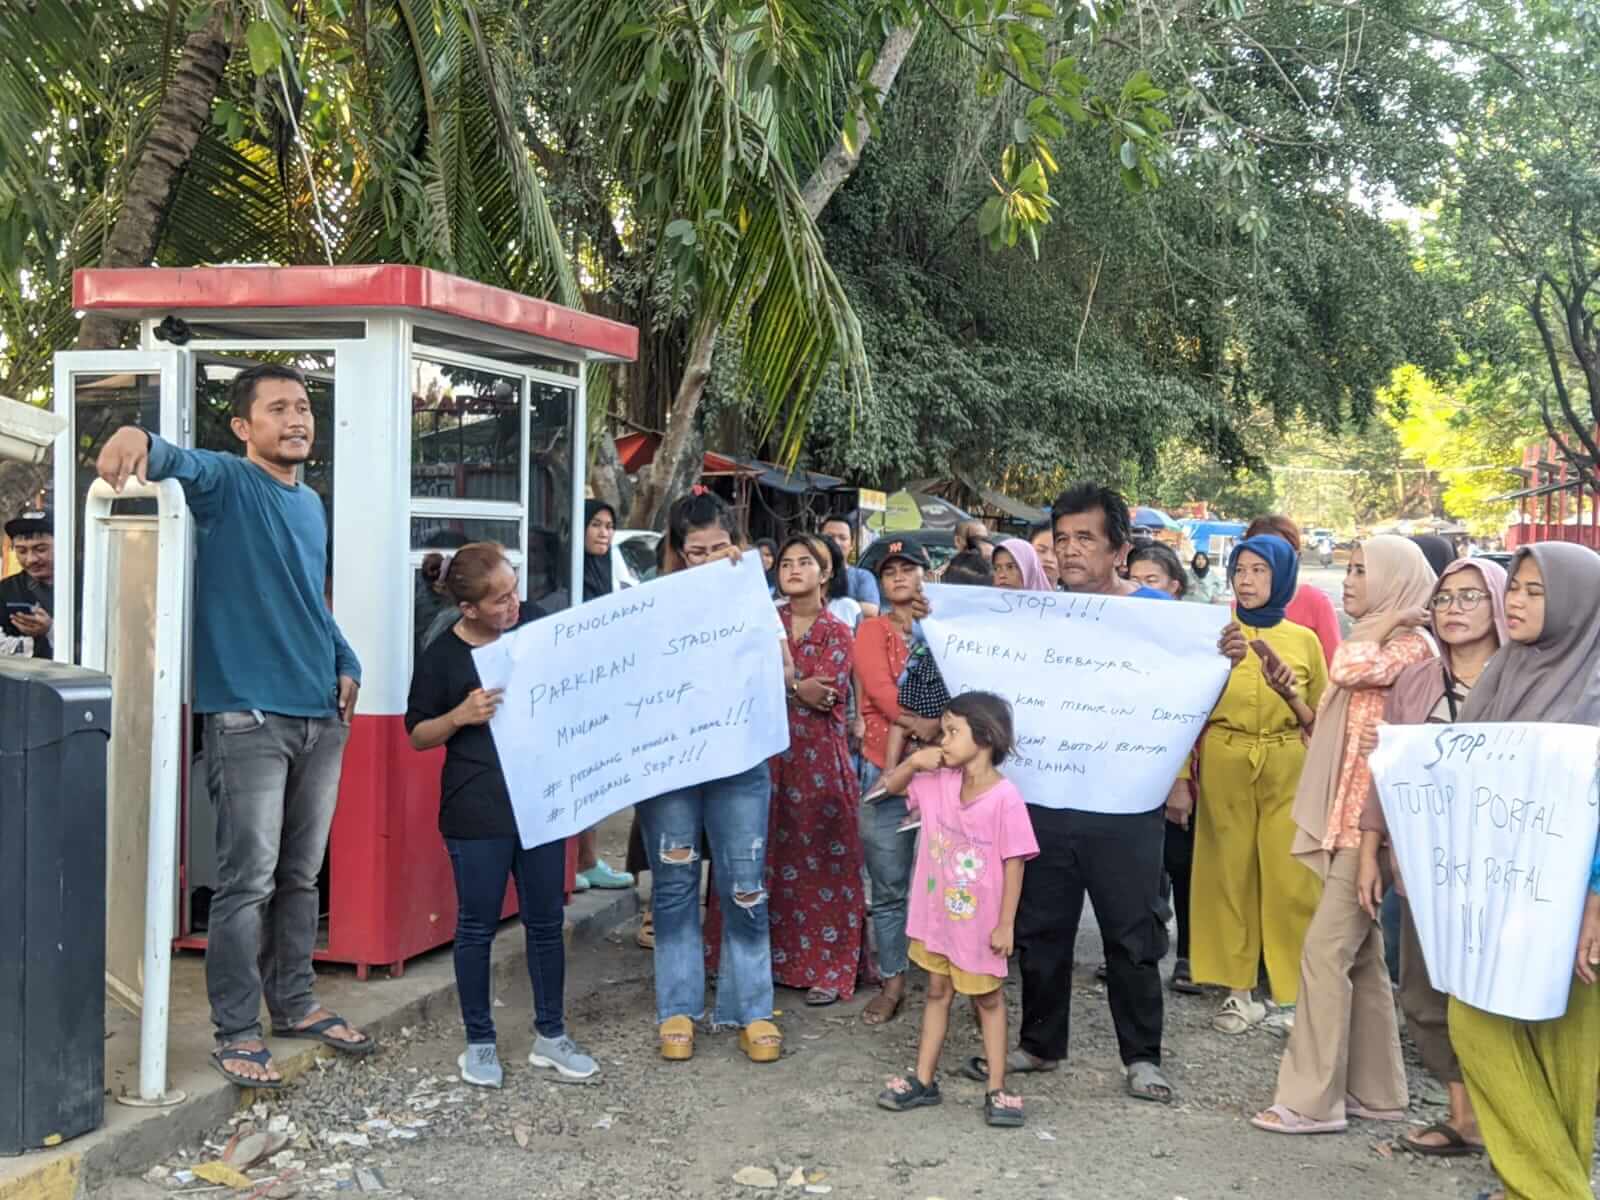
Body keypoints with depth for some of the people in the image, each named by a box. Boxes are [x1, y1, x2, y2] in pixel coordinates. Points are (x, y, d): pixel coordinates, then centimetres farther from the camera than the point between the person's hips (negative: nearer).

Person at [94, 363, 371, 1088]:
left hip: (320, 717, 7)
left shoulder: (310, 505, 18)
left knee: (301, 874, 15)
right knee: (248, 880, -5)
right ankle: (236, 1031, 5)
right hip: (250, 718, -7)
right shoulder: (227, 483, -5)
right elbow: (178, 462, -28)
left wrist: (345, 665, 13)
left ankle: (295, 1004, 28)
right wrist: (135, 438, -51)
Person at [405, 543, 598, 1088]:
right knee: (478, 925, 6)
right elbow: (417, 734, 0)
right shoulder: (442, 656, -9)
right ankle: (479, 1043, 21)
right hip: (477, 812, -4)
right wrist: (461, 716, -17)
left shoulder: (534, 623, 1)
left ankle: (550, 1036, 25)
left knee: (546, 921, 11)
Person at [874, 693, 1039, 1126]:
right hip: (938, 914, 6)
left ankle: (996, 1089, 18)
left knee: (988, 999, 10)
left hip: (980, 922, -6)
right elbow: (892, 786, 8)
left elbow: (1014, 863, -19)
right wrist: (914, 760, -13)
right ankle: (924, 1080, 25)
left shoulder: (1005, 798, -23)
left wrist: (1005, 925, -17)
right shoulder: (939, 782, -5)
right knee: (937, 992, 16)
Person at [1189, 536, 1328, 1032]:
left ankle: (1297, 991, 9)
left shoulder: (1303, 640, 5)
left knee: (1291, 880, -3)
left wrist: (1291, 696, -10)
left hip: (1288, 771, 0)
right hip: (1224, 770, 0)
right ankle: (1239, 990, 12)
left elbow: (1320, 721, 9)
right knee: (1229, 876, 3)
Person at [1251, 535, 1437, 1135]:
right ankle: (1375, 1090, 18)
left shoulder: (1411, 646, -11)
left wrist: (1381, 622, -13)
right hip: (1348, 818, 10)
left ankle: (1311, 1099, -6)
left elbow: (1352, 668, -30)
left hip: (1371, 822, -10)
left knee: (1325, 950, -10)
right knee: (1361, 955, 11)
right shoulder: (1373, 645, 19)